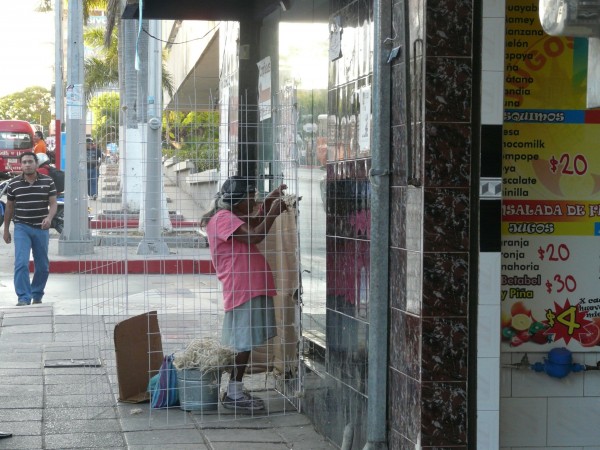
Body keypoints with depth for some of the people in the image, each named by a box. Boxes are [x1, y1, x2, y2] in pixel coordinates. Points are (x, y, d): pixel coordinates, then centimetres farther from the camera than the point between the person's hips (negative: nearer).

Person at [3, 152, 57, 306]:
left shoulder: (48, 182, 1)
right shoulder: (13, 184, 1)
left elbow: (53, 204, -1)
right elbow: (9, 207, 10)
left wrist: (49, 217, -22)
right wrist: (6, 229, 12)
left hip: (41, 228, 1)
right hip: (21, 228, -1)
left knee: (42, 266, 9)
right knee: (21, 263, -15)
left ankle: (37, 296, 26)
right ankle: (23, 298, -12)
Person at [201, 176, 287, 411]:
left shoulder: (231, 217, 21)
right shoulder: (223, 218, -12)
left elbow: (255, 224, 38)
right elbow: (254, 236, -22)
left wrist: (267, 203, 25)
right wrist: (272, 213, -12)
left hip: (251, 288, 11)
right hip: (242, 289, -11)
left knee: (244, 343, 12)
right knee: (243, 343, -9)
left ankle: (236, 391, 17)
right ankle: (233, 394, -5)